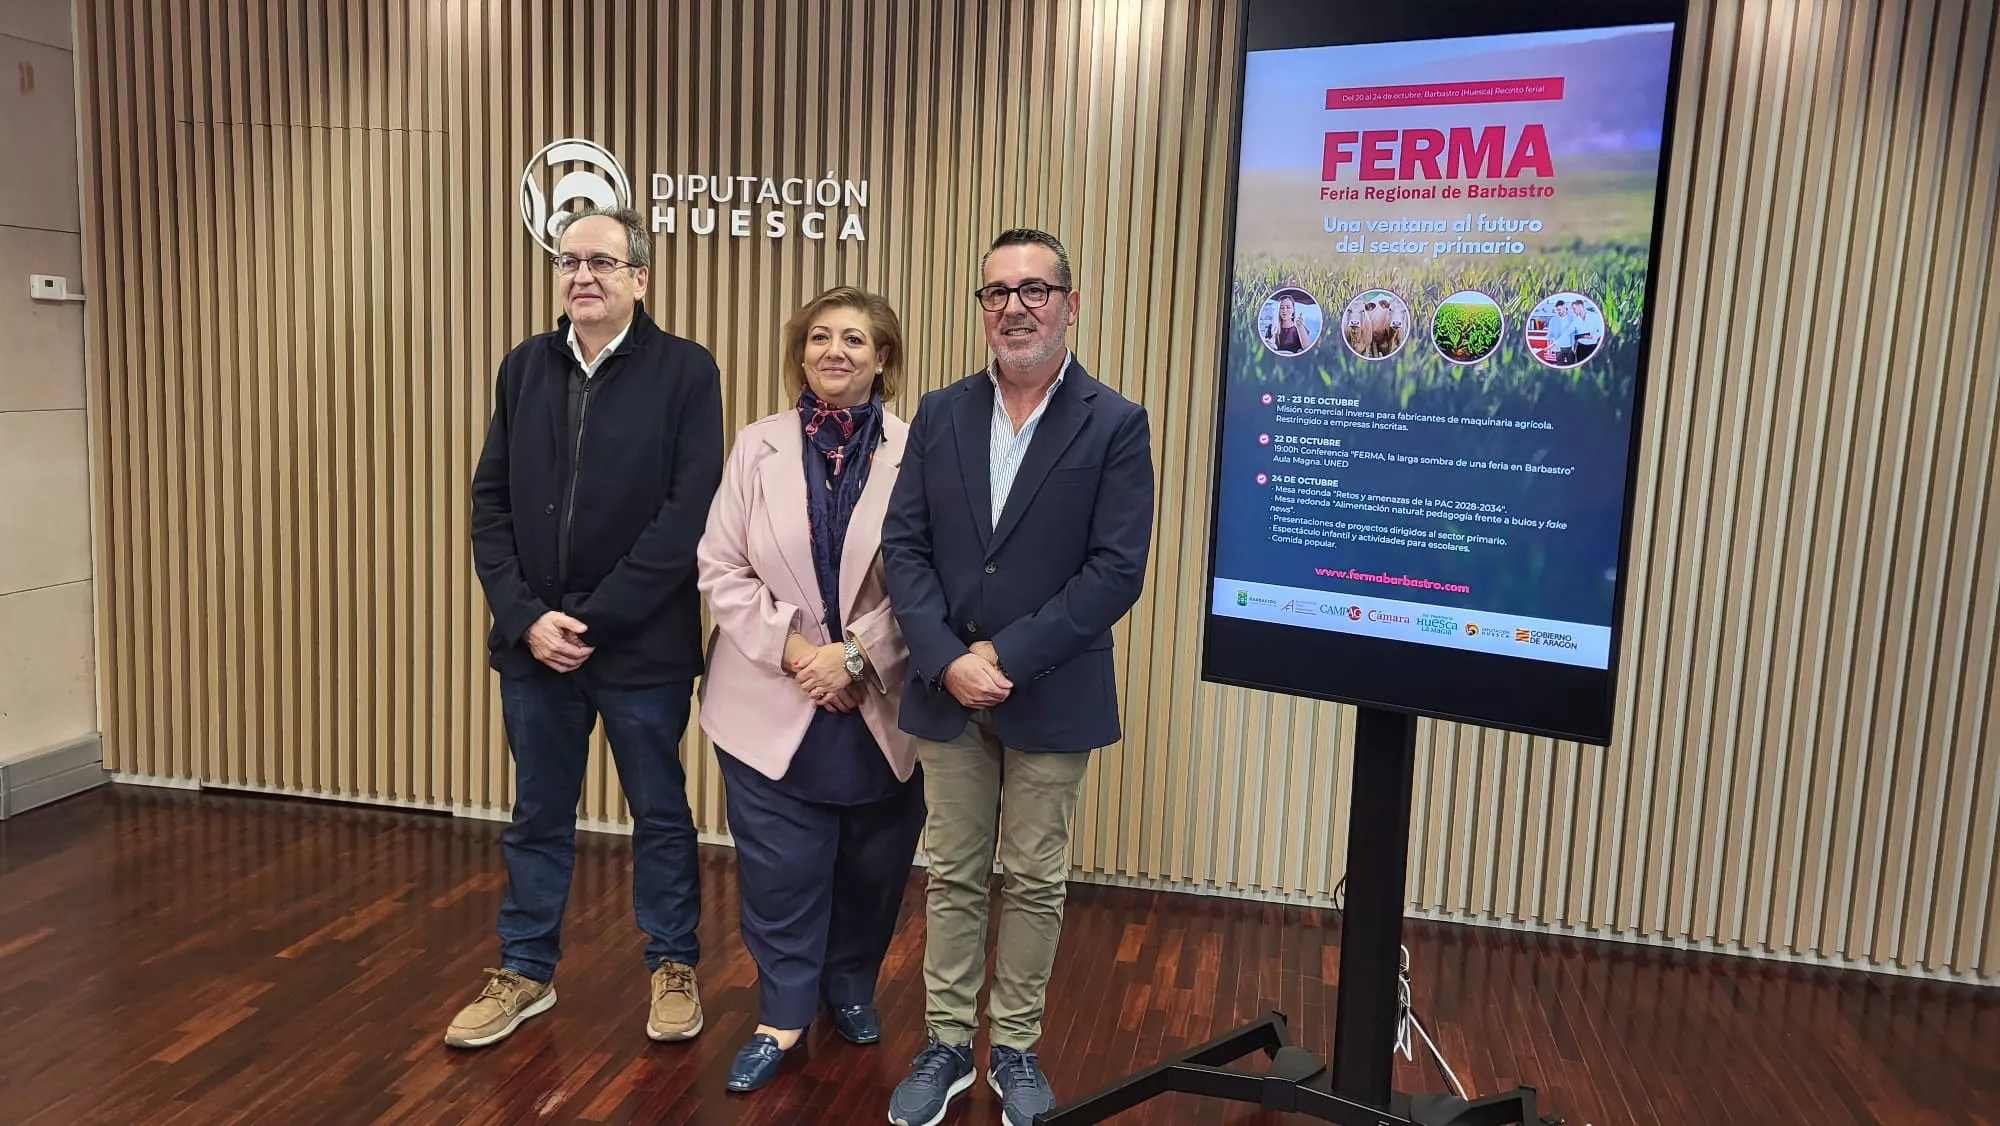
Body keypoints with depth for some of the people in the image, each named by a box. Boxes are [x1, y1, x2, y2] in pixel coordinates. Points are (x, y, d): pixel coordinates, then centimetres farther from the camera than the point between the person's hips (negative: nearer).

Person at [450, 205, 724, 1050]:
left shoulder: (686, 371, -8)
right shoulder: (523, 367, 6)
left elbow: (690, 514, -15)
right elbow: (490, 502, 4)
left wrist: (592, 618, -16)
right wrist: (525, 617, -8)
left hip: (642, 642, -3)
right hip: (533, 639, 4)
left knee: (660, 815, 12)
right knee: (537, 817, 16)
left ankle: (673, 967, 30)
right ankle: (526, 971, 33)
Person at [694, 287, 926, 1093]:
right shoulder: (758, 446, 2)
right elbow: (721, 568, -1)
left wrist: (856, 655, -17)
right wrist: (789, 647, -12)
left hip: (879, 705, 0)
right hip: (771, 700, 1)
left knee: (871, 867, 14)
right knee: (780, 872, 6)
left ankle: (851, 987, 37)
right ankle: (783, 1014, 25)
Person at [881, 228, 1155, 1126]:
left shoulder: (1116, 425, -7)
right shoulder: (940, 415, 4)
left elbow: (1117, 570, -13)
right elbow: (904, 546, -1)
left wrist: (1008, 657, -18)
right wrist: (947, 660, -14)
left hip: (1053, 698, -2)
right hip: (947, 691, 3)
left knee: (1036, 880, 11)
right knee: (952, 875, 13)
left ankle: (1015, 1048, 28)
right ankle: (946, 1043, 28)